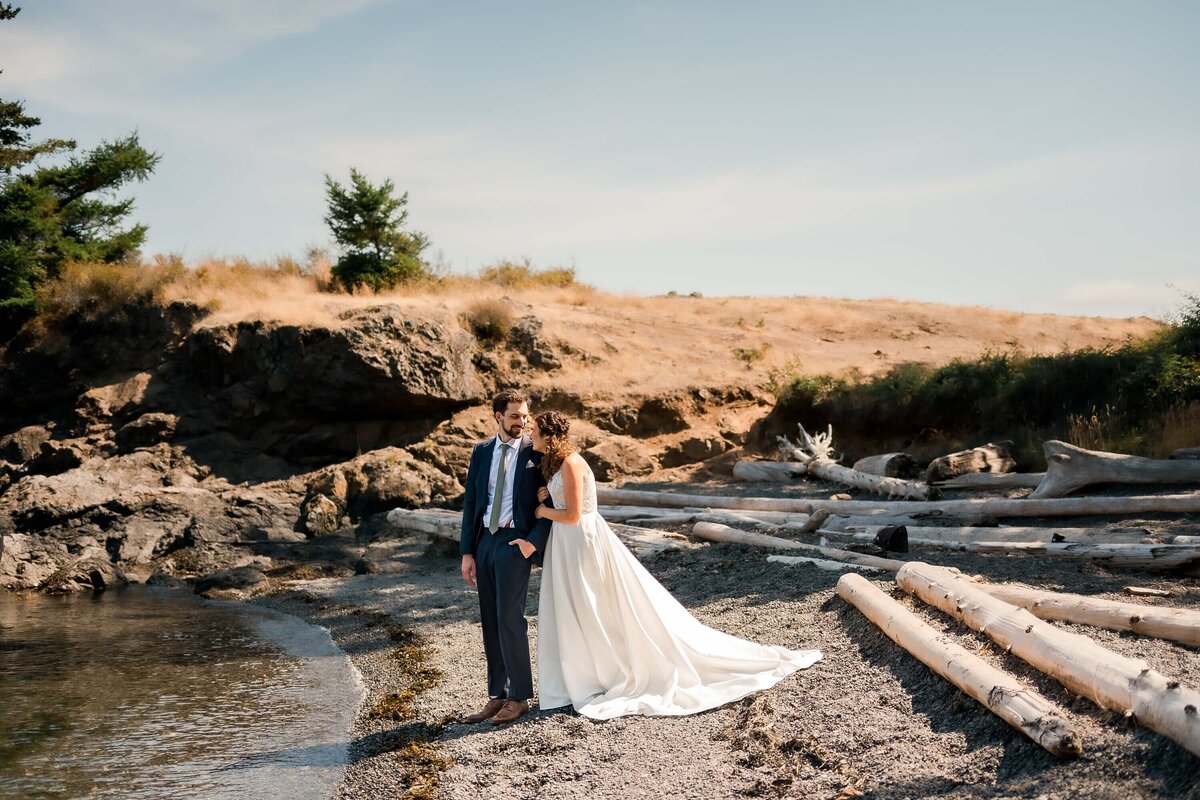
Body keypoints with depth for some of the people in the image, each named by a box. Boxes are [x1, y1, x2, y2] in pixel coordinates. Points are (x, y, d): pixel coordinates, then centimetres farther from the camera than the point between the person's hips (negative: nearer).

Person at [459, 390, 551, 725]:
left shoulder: (535, 453, -3)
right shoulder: (481, 452, 10)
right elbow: (470, 503, 10)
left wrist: (534, 540, -15)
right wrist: (467, 552, 6)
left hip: (515, 543, -5)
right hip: (484, 542, 5)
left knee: (510, 620, -8)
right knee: (490, 622, 8)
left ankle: (519, 697, 4)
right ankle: (497, 697, 16)